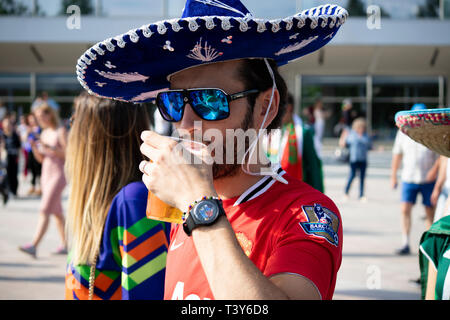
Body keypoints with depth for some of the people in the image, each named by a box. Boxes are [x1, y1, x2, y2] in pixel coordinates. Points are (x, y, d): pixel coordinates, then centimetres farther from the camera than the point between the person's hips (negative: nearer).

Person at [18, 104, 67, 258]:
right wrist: (34, 148, -3)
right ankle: (65, 245, 19)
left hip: (58, 174, -8)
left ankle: (33, 246, -22)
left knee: (44, 211, -15)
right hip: (46, 174, 8)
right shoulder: (45, 133, 13)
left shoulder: (61, 131, -8)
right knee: (56, 211, 12)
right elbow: (41, 159, 15)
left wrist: (50, 148, -23)